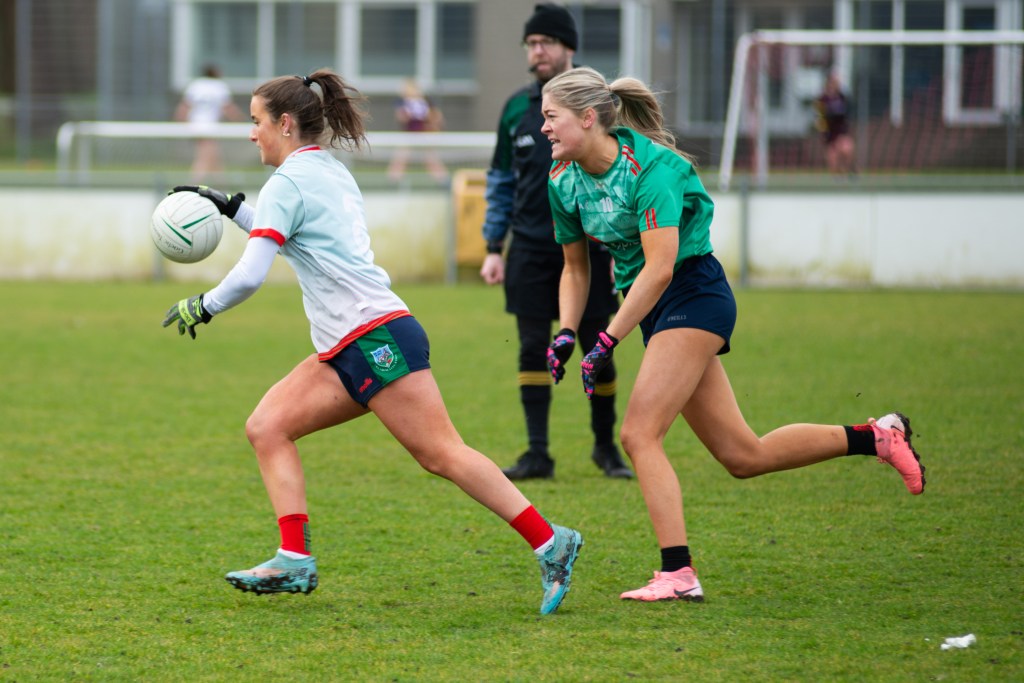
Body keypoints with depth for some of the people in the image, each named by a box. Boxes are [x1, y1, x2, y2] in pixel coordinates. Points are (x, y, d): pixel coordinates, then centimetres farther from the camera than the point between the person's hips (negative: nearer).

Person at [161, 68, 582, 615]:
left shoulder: (288, 183, -8)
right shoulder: (329, 171, 20)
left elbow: (250, 275, -16)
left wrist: (201, 307, 0)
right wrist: (232, 208, 33)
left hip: (375, 337, -10)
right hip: (347, 352, 10)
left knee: (442, 455, -13)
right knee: (267, 427, 5)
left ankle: (551, 544, -16)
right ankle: (295, 560, -2)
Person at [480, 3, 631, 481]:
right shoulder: (517, 109, 7)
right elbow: (500, 181, 14)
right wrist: (494, 248, 8)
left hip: (587, 248, -2)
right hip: (530, 250, 2)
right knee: (533, 350, -2)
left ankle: (605, 445, 19)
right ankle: (537, 455, 3)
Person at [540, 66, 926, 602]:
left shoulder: (648, 166, -21)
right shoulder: (563, 180, 2)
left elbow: (659, 267, -27)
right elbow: (575, 267, 15)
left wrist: (607, 342, -28)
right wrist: (565, 337, 1)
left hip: (694, 294, -8)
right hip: (655, 310, 8)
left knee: (639, 434, -18)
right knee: (744, 456, 7)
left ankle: (677, 574, -19)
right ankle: (877, 437, 21)